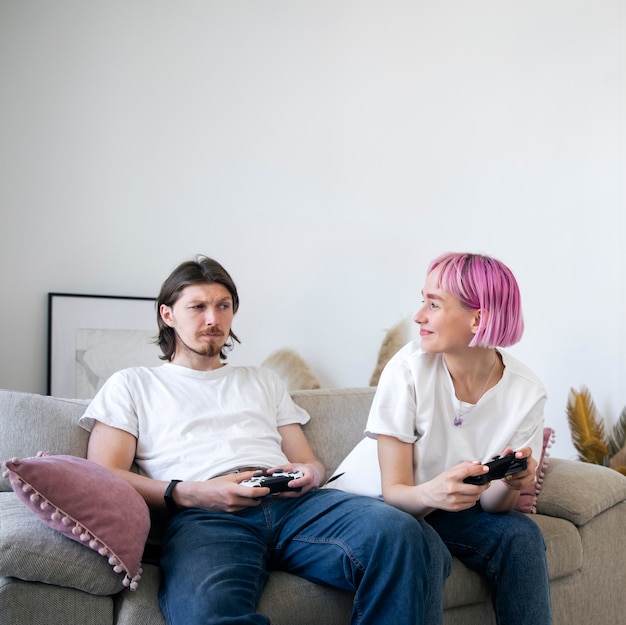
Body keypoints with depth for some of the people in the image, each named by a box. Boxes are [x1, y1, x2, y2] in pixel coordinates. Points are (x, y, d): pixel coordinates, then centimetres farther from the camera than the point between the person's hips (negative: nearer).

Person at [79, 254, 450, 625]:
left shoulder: (264, 381, 34)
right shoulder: (132, 385, 23)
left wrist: (308, 474, 1)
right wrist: (188, 494, -9)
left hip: (292, 502, 5)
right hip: (204, 516, -4)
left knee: (401, 534, -30)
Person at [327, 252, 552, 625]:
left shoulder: (527, 392, -14)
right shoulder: (410, 367, -21)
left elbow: (489, 503, -10)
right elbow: (393, 491, -18)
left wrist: (511, 483, -33)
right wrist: (431, 493, -41)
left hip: (438, 508, 3)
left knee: (521, 536, -23)